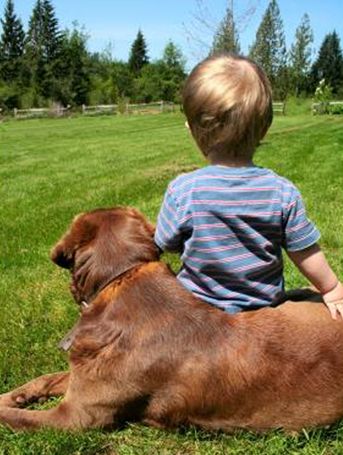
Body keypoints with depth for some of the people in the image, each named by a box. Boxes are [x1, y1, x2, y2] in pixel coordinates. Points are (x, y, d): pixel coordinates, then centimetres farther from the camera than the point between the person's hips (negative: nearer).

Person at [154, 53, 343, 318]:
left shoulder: (182, 191, -20)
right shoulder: (283, 193, -17)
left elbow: (168, 245, -5)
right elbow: (306, 255, -7)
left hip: (199, 304, -1)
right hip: (265, 307, 1)